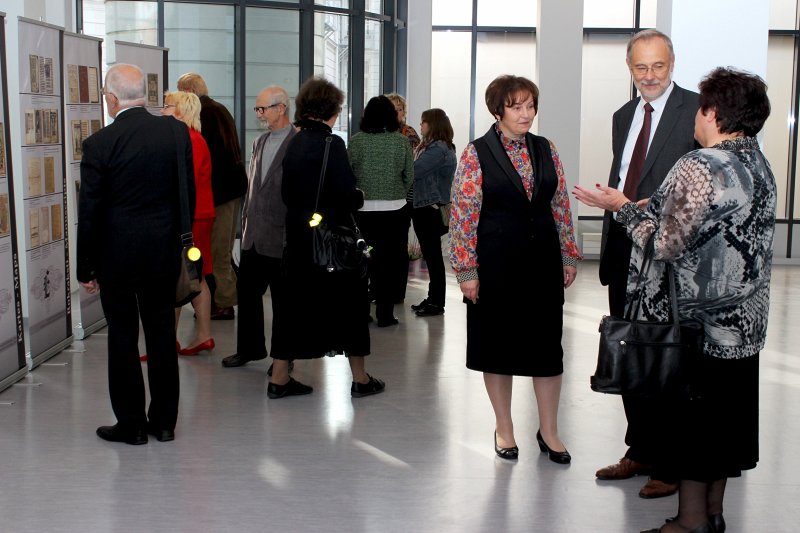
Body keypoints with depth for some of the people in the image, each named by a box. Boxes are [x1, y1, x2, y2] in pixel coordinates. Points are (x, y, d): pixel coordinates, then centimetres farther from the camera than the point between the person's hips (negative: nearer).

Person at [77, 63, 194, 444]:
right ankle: (164, 420, 21)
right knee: (162, 334, 12)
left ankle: (131, 424, 16)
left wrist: (86, 268, 0)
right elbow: (189, 195, 4)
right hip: (164, 252, 4)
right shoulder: (177, 132, -3)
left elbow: (90, 213, -9)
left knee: (122, 338, 7)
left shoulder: (98, 144, -13)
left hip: (117, 255, -3)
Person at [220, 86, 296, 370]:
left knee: (282, 298, 5)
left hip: (281, 236, -7)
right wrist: (246, 220, 14)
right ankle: (250, 348, 28)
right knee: (246, 290, 13)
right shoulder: (260, 142, 13)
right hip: (253, 234, 7)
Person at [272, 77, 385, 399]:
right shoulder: (330, 143, -15)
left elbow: (287, 193, 12)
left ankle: (279, 379, 15)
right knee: (349, 303, 7)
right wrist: (359, 197, 1)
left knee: (296, 303, 12)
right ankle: (360, 380, 16)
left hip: (298, 236, 6)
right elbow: (347, 194, -18)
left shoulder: (294, 144, 6)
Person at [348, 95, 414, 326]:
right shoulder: (401, 141, -3)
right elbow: (410, 175, 1)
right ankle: (385, 313, 8)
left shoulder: (357, 141, -5)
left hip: (364, 210, 1)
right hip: (395, 210, 0)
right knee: (391, 262, 7)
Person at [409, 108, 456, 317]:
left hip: (431, 209, -10)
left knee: (433, 255, -4)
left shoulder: (438, 149, -16)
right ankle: (433, 298, 22)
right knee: (431, 255, 14)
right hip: (426, 207, 10)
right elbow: (421, 173, 12)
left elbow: (412, 172, -21)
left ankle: (437, 303, 3)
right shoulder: (436, 146, 16)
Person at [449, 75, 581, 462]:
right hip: (496, 265, -3)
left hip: (543, 263, 4)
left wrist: (569, 256, 8)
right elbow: (463, 215, -8)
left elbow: (561, 206, 11)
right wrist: (466, 270, -11)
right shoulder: (476, 154, -6)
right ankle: (504, 428, 24)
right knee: (498, 343, 7)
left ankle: (549, 431, 20)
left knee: (547, 344, 7)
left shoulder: (545, 151, 7)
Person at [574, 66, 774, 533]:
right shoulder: (760, 165, 7)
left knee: (693, 417, 4)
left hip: (699, 322, -8)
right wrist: (647, 206, 16)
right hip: (744, 324, 8)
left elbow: (667, 245, -19)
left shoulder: (699, 167, -19)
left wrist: (624, 207, -6)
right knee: (728, 416, 15)